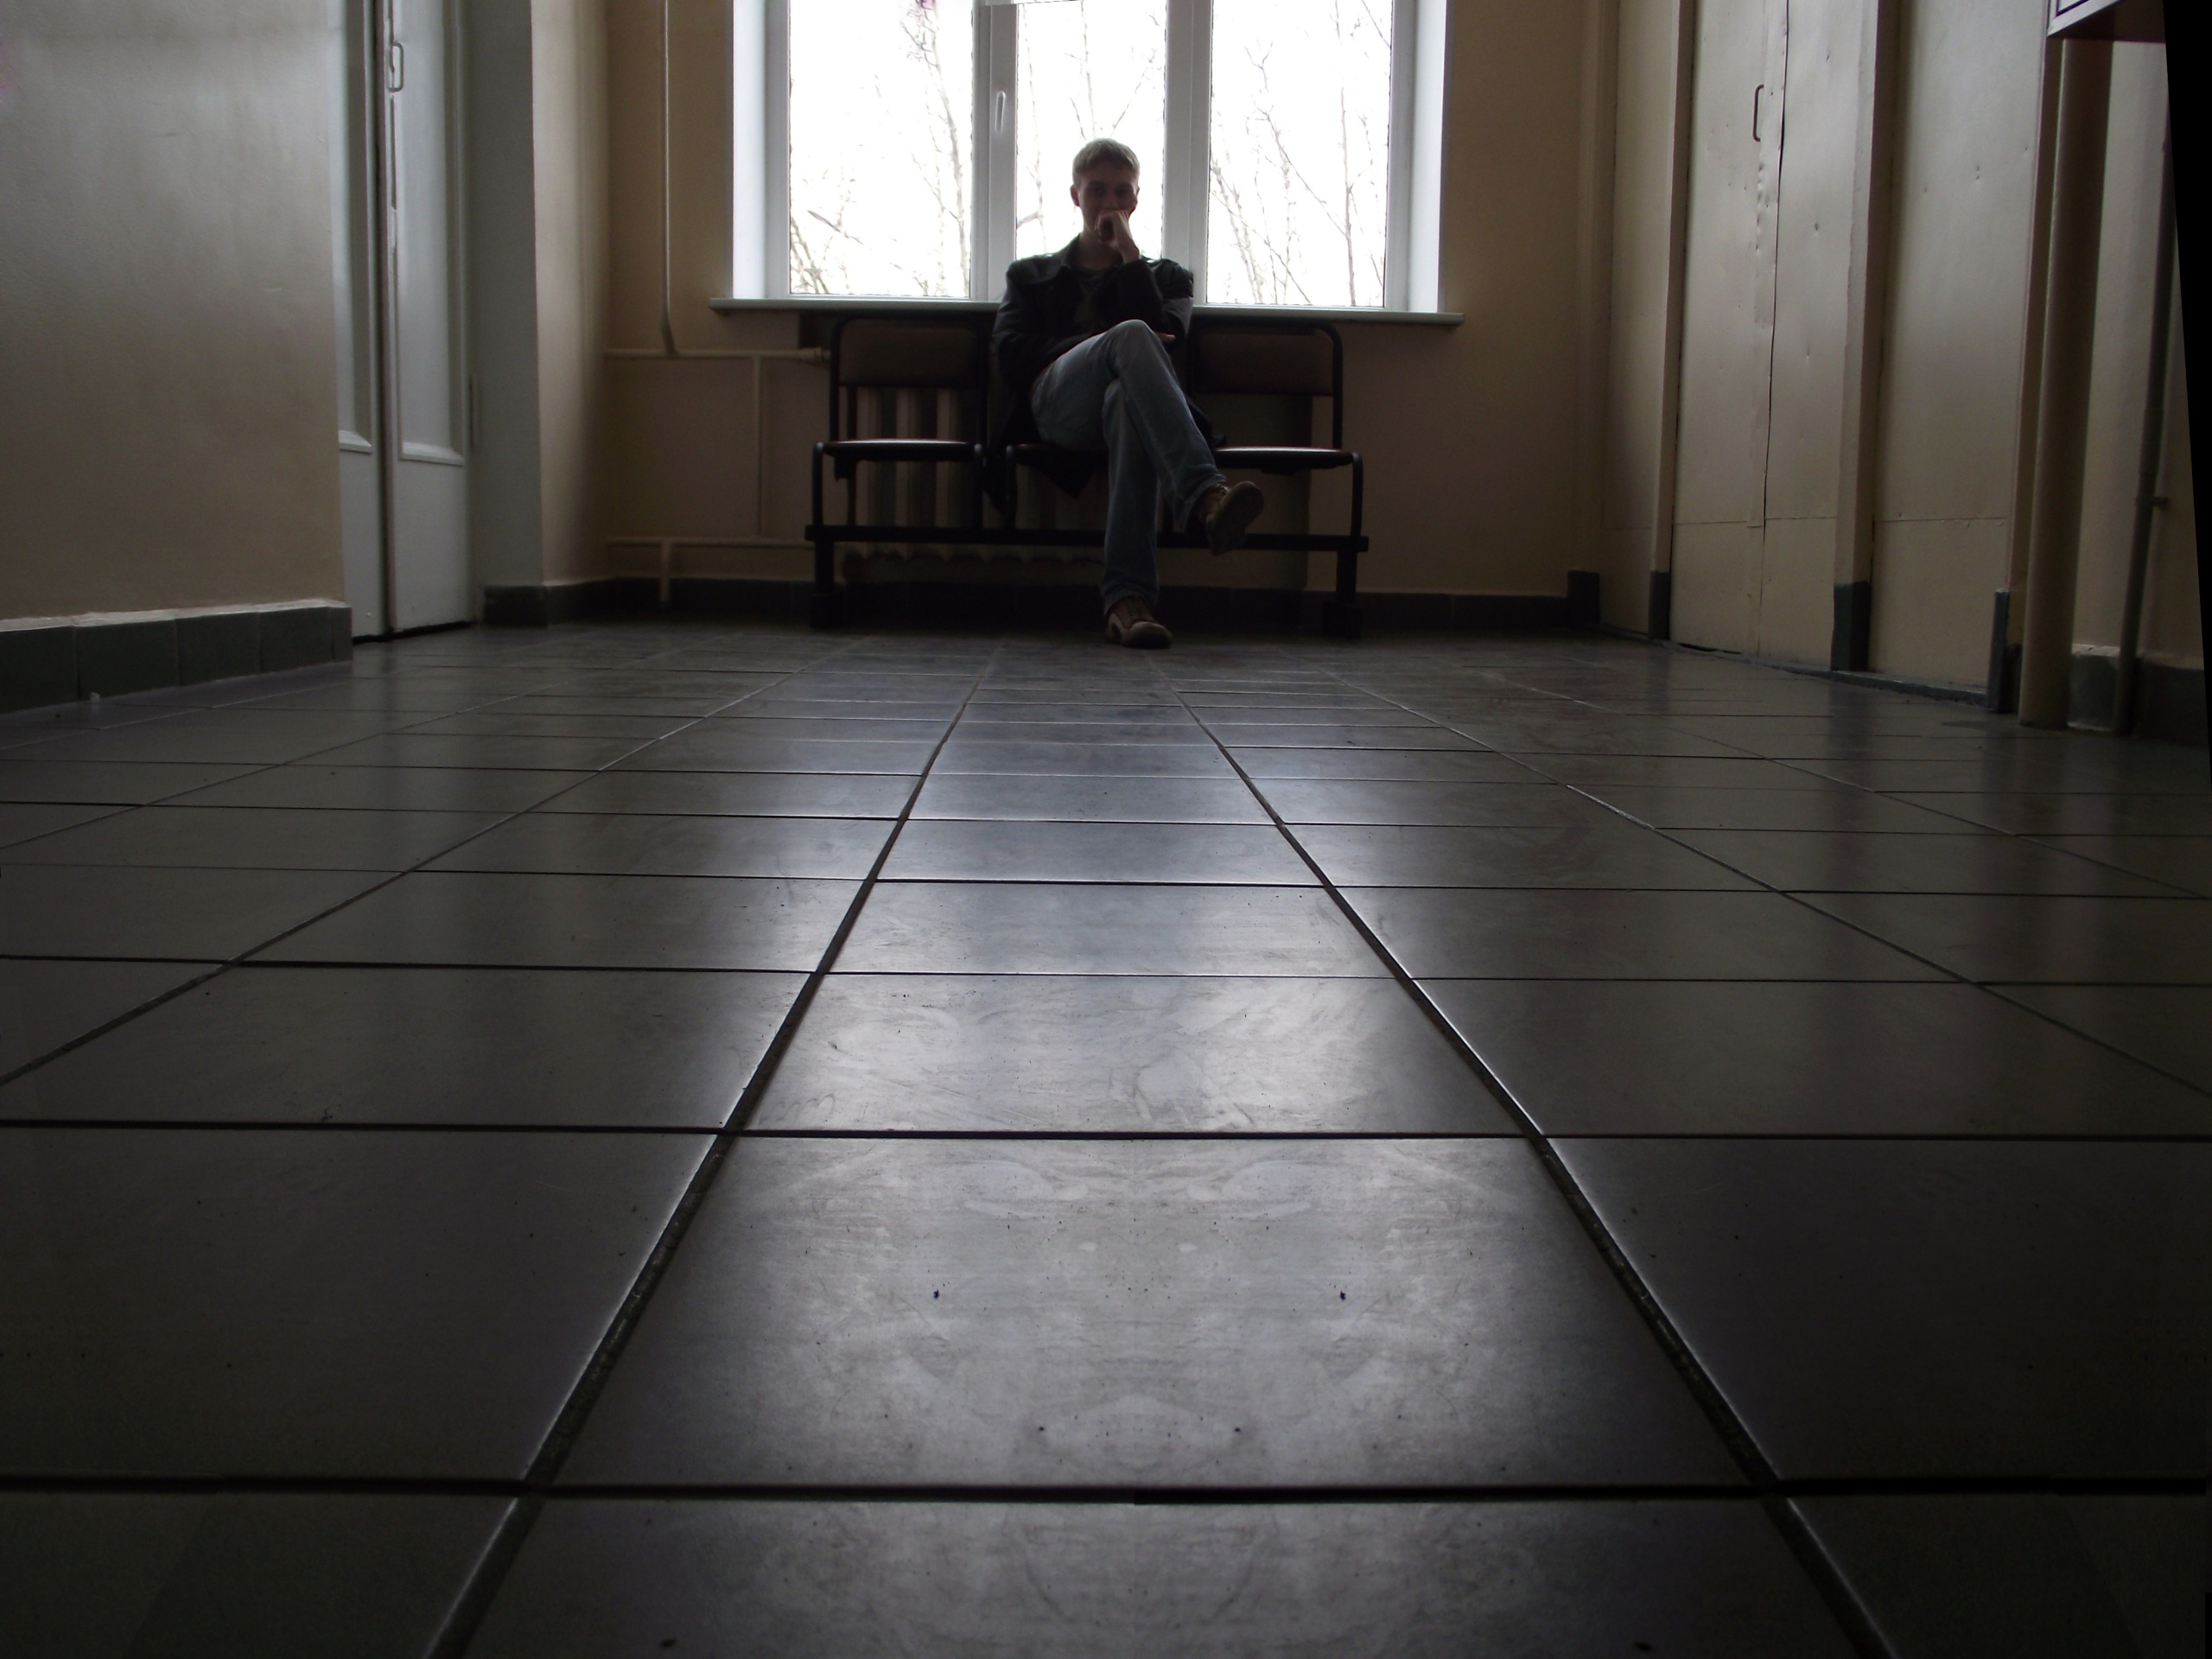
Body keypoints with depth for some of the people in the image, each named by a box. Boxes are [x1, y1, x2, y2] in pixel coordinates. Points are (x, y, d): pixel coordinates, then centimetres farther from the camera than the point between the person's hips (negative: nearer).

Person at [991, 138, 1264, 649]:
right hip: (1054, 403, 0)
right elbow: (1011, 352, 11)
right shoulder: (1031, 275, 34)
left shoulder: (1164, 276, 34)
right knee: (1131, 336, -36)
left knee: (1127, 401, -42)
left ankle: (1128, 597, -59)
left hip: (1125, 395, 1)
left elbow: (1166, 334, 8)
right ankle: (1203, 495, -59)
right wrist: (1103, 343, -3)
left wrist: (1129, 255, 10)